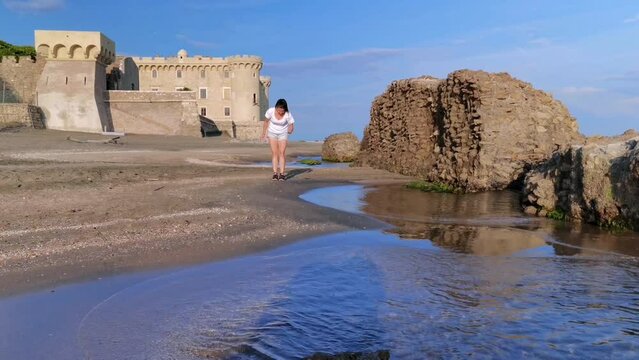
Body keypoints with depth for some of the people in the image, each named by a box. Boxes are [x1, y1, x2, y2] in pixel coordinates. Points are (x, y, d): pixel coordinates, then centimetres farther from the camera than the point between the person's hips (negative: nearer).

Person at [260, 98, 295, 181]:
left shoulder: (288, 115, -23)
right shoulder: (270, 111, -20)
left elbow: (291, 125, -10)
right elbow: (266, 121, -3)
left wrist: (290, 130, -26)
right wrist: (263, 133, 4)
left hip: (283, 134, -1)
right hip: (272, 133, 1)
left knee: (282, 152, -8)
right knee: (274, 152, -3)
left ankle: (282, 173, -6)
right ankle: (275, 172, -3)